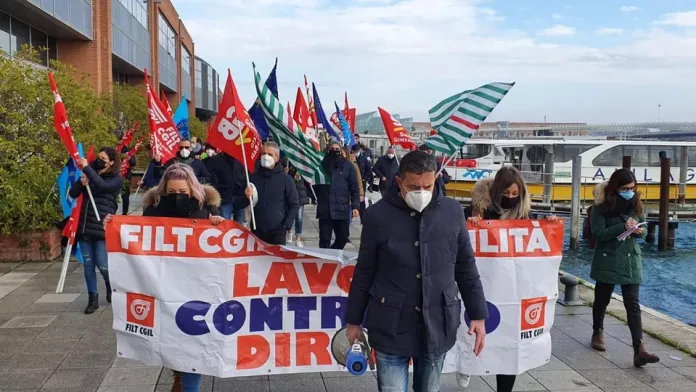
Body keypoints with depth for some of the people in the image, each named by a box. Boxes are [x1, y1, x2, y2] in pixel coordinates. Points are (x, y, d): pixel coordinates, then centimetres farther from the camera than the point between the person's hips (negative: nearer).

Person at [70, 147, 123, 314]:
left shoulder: (116, 179, 0)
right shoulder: (90, 174, 12)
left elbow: (102, 186, -21)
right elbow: (73, 194, 10)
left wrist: (87, 168, -17)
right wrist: (81, 183, -9)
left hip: (102, 227, -4)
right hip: (85, 226, 5)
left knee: (103, 265, -6)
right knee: (88, 264, 6)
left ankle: (112, 290, 22)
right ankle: (92, 299, 16)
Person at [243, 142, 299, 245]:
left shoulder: (285, 179, 0)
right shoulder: (253, 177, 8)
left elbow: (294, 205, 1)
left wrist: (286, 226, -7)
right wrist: (247, 197, -7)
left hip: (278, 232, -3)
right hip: (256, 230, 3)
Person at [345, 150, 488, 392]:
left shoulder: (452, 211, -2)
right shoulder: (378, 214, -8)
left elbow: (466, 268, 6)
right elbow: (364, 272, 1)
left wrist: (478, 315, 6)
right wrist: (354, 320, 7)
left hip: (437, 327, 2)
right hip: (391, 328, -2)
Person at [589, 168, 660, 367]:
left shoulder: (635, 203, 3)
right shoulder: (602, 206, -10)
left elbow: (643, 230, 11)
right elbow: (598, 234, -17)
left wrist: (640, 231, -13)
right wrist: (623, 227, -26)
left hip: (631, 261, 3)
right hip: (607, 261, -3)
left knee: (633, 305, -3)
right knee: (602, 300, 13)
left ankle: (639, 350, -8)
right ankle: (598, 333, 36)